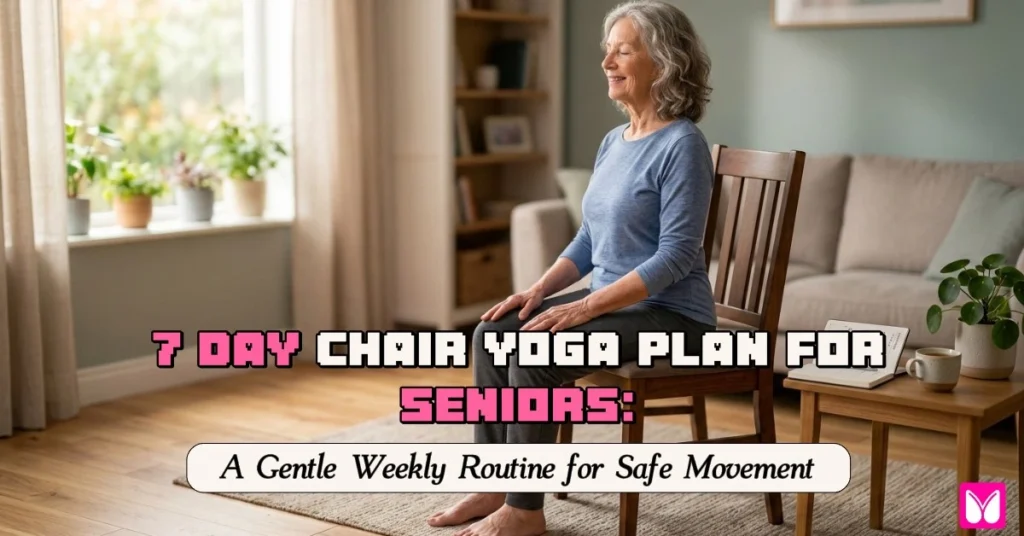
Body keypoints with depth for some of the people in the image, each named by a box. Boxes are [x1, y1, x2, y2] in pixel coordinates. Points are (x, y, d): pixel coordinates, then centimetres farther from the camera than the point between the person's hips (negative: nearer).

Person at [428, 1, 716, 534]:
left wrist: (584, 308, -24)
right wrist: (538, 290, -1)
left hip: (669, 314, -8)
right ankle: (495, 485, 1)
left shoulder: (682, 145, -15)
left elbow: (676, 255, -21)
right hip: (612, 302, 8)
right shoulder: (613, 142, 11)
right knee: (492, 334, -7)